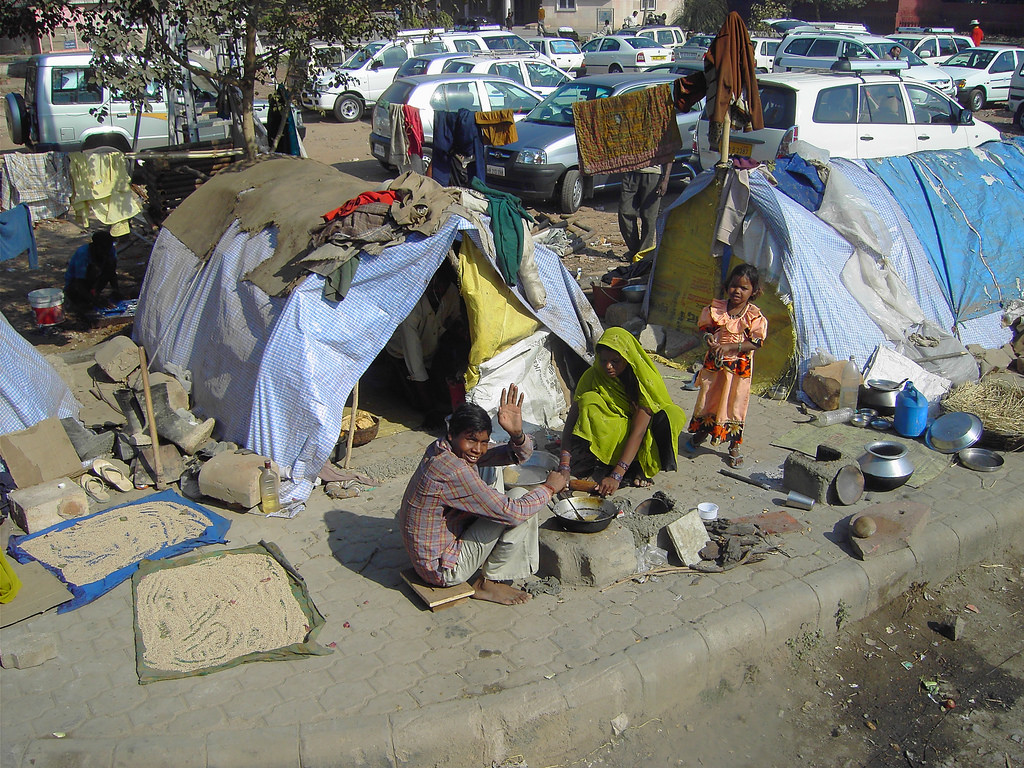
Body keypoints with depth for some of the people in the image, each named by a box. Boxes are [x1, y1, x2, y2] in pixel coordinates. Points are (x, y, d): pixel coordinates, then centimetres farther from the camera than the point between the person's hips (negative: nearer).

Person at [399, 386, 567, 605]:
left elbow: (519, 455, 2)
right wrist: (549, 488, -12)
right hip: (443, 569, -10)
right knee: (517, 510, -15)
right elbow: (512, 513, -27)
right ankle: (488, 583, 0)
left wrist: (517, 433, -21)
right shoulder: (453, 470, -30)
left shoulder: (446, 450, -1)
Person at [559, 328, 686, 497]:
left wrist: (616, 476, -37)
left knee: (671, 414, -29)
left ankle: (639, 468, -15)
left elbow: (638, 431, -28)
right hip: (605, 438, 1)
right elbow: (571, 421, -18)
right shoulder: (592, 377, -15)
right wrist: (564, 467, -30)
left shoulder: (644, 380, -21)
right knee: (588, 401, -25)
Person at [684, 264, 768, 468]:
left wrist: (729, 347, -23)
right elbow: (705, 328, 6)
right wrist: (709, 339, -17)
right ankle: (698, 435, 36)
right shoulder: (716, 309, -3)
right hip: (714, 363, 2)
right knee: (707, 400, 13)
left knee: (735, 405, 6)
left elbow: (756, 343, -14)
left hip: (739, 367, -2)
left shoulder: (755, 317, -10)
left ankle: (734, 447, 21)